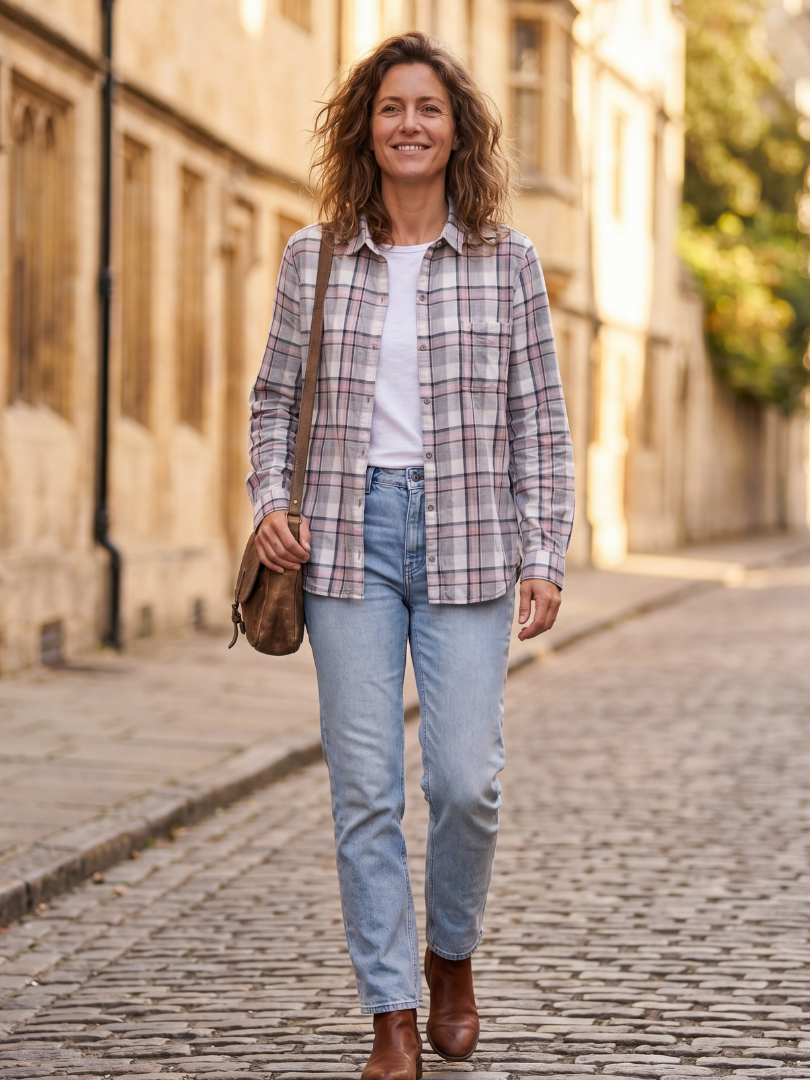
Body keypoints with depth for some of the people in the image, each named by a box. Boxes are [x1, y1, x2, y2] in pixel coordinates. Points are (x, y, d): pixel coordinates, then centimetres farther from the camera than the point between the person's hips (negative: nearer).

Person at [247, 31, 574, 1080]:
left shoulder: (506, 261, 4)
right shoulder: (315, 258, 7)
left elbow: (541, 420, 4)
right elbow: (275, 398, 15)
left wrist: (547, 556, -1)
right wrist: (269, 499, -1)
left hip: (466, 544, -1)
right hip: (347, 537, 1)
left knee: (465, 780, -6)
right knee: (365, 789, 0)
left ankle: (451, 955, 23)